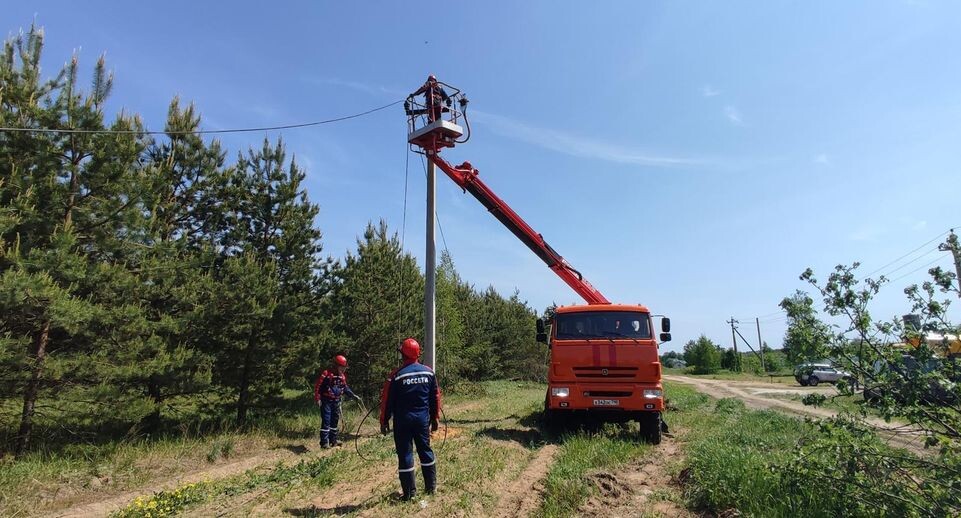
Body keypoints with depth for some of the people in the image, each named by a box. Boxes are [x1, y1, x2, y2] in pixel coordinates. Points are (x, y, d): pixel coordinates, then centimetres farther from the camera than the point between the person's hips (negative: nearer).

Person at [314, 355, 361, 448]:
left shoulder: (342, 376, 7)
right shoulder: (326, 374, -15)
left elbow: (345, 388, 18)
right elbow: (317, 386, -12)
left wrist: (354, 396, 11)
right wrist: (317, 398, -16)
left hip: (336, 402, 7)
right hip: (326, 401, -7)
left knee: (335, 421, 13)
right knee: (326, 421, -9)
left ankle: (333, 440, 24)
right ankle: (324, 442, -4)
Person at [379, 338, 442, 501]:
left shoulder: (396, 375, -13)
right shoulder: (429, 372, -1)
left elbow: (387, 400, -8)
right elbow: (435, 397, 6)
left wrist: (384, 421, 4)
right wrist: (434, 418, 16)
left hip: (403, 420, -4)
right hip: (423, 418, 4)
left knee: (405, 454, 5)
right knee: (425, 450, 16)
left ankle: (410, 492, 10)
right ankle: (431, 486, 24)